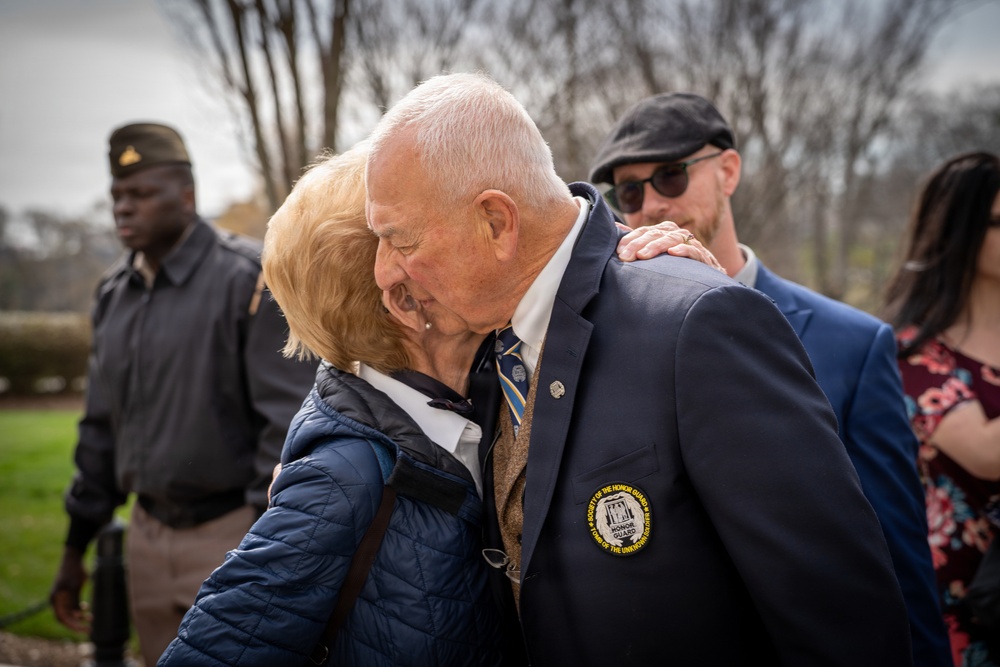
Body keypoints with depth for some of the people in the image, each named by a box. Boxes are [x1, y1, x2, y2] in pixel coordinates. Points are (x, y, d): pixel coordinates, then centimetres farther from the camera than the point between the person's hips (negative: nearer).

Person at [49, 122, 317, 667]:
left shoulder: (250, 279, -12)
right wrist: (74, 549, 17)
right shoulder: (115, 292, 9)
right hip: (149, 534, 7)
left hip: (235, 534, -6)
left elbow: (292, 422, -16)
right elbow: (102, 425, 16)